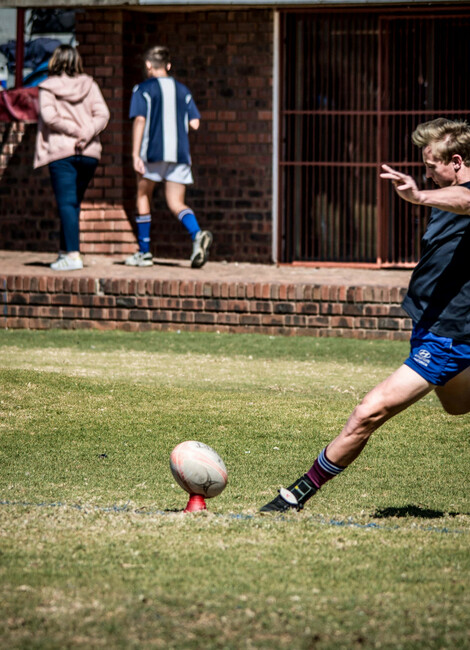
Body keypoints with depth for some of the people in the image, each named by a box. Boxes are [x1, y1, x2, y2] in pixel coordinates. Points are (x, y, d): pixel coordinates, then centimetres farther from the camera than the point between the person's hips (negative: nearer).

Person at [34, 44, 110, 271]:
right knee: (73, 203, 15)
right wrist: (87, 133, -12)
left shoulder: (48, 88, -1)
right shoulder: (89, 85, 8)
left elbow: (50, 116, -14)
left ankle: (73, 254, -17)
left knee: (67, 203, -6)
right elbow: (102, 114, -3)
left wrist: (75, 131, -10)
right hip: (88, 152, 4)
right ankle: (65, 250, 20)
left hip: (61, 151, -4)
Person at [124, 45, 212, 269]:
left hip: (153, 152, -3)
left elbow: (139, 120, -10)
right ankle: (197, 234, -27)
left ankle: (144, 252, 14)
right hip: (180, 153, 3)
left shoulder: (143, 89, 0)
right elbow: (195, 123, 8)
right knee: (176, 202, 3)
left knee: (143, 195, 14)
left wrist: (135, 154, -13)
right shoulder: (182, 90, 13)